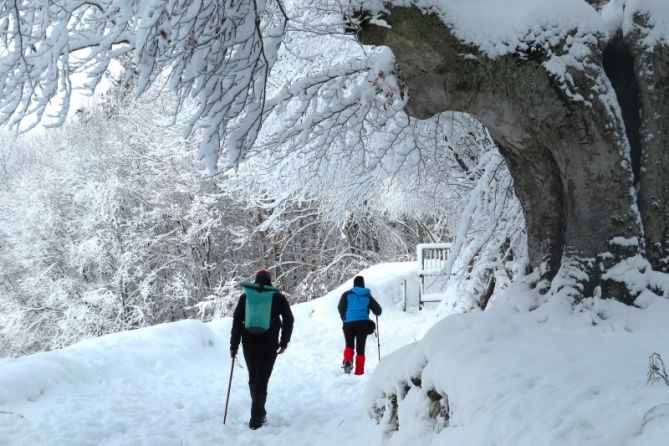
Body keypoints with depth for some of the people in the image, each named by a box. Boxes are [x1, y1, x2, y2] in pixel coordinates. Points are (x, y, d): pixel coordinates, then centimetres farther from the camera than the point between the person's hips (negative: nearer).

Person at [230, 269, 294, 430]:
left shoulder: (245, 296, 6)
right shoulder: (278, 297, 3)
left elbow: (237, 321, 3)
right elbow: (289, 320, 1)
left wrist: (234, 345, 5)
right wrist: (284, 342, 8)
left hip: (249, 343, 2)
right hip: (269, 345, -2)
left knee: (253, 378, 18)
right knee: (261, 380, 1)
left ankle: (259, 413, 26)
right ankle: (256, 419, -5)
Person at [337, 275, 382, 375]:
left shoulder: (347, 294, 5)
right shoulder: (368, 296, 9)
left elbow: (341, 308, -1)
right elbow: (378, 310, 10)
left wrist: (344, 318, 15)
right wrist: (377, 312, 34)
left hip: (349, 323, 0)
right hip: (363, 323, 1)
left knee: (349, 345, 17)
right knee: (360, 349, 7)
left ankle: (347, 360, -11)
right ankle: (359, 372, 2)